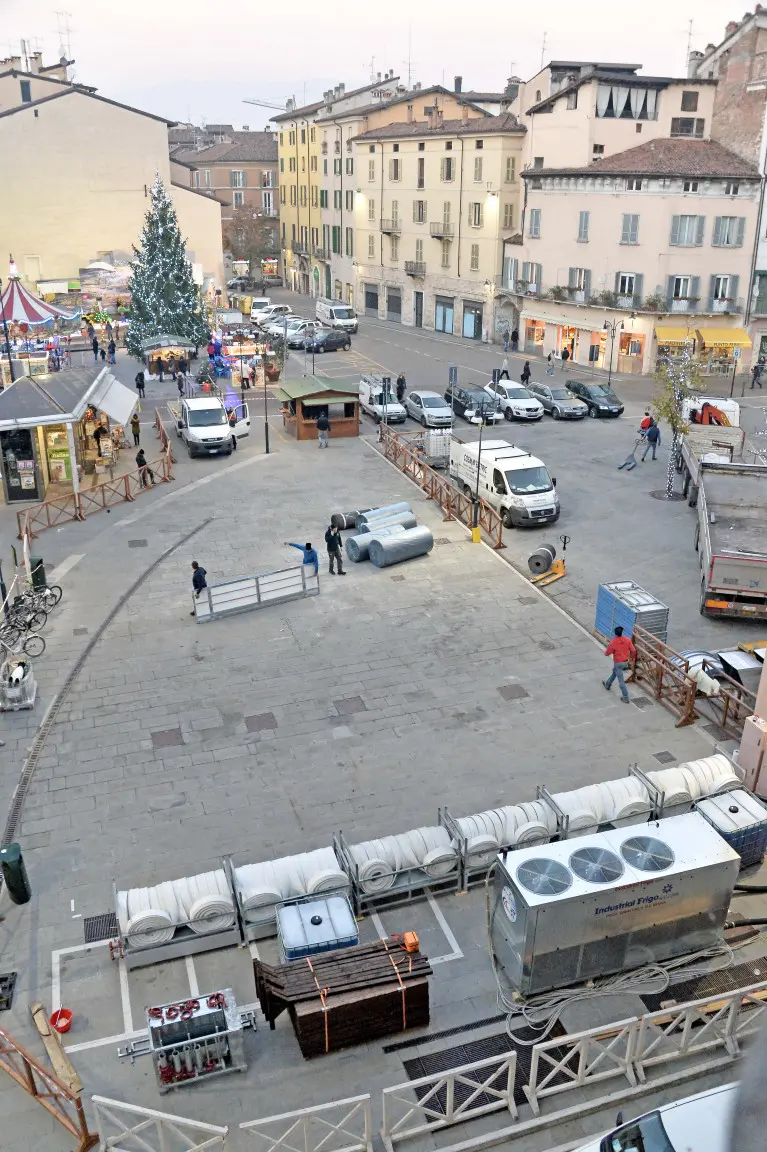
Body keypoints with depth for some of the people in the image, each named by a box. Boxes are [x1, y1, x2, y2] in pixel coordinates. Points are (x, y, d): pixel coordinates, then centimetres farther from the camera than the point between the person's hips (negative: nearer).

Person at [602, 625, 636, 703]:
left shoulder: (613, 642, -23)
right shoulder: (627, 639, -11)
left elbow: (607, 653, -13)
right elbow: (633, 650, -5)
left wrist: (607, 648, 9)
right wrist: (632, 657, 16)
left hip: (618, 663, -6)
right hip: (626, 662, 6)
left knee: (621, 680, 2)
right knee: (614, 672, 32)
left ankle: (626, 698, 5)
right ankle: (608, 684, 53)